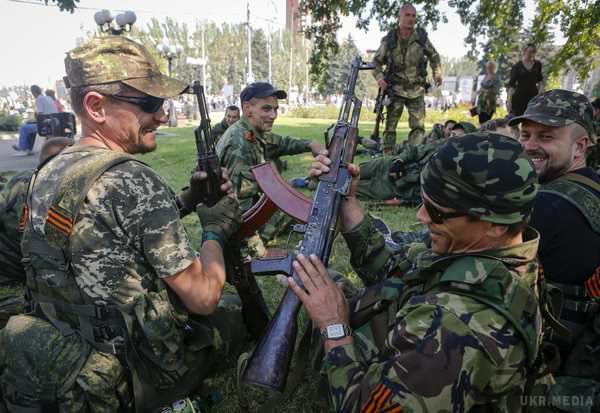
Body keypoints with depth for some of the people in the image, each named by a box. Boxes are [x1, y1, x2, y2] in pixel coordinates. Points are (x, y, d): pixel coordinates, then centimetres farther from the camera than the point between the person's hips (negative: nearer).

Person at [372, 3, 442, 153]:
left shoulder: (421, 37, 1)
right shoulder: (389, 40, -3)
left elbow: (434, 56, 16)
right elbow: (376, 61, 7)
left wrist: (437, 72, 1)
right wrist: (379, 77, -11)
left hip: (416, 90, 2)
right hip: (395, 90, -1)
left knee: (418, 127, -4)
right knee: (390, 127, 0)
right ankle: (387, 156, 7)